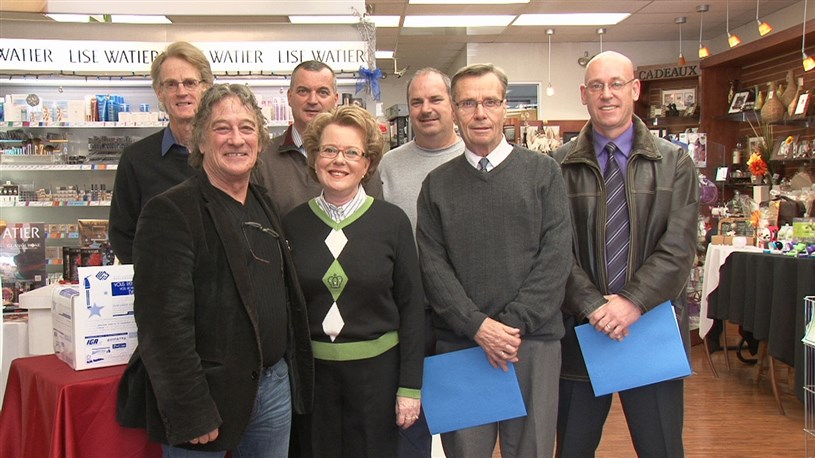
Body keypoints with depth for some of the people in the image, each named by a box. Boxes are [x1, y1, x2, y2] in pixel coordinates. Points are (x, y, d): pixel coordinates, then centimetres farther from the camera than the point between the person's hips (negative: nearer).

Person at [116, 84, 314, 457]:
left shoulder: (264, 205, 10)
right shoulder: (171, 211, -13)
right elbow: (164, 321, -18)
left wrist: (295, 374, 12)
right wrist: (191, 413, -19)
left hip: (275, 384, 7)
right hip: (210, 395, -6)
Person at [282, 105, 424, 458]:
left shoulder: (392, 221, -7)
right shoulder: (293, 223, -1)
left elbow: (410, 306, -4)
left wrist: (410, 386, -6)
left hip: (378, 368, -1)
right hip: (312, 369, 2)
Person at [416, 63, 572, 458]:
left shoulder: (543, 172, 5)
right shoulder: (437, 184, 7)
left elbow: (556, 255, -3)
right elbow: (433, 266, 0)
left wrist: (514, 323, -11)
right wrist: (478, 326, -12)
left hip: (534, 339, 0)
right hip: (459, 342, 1)